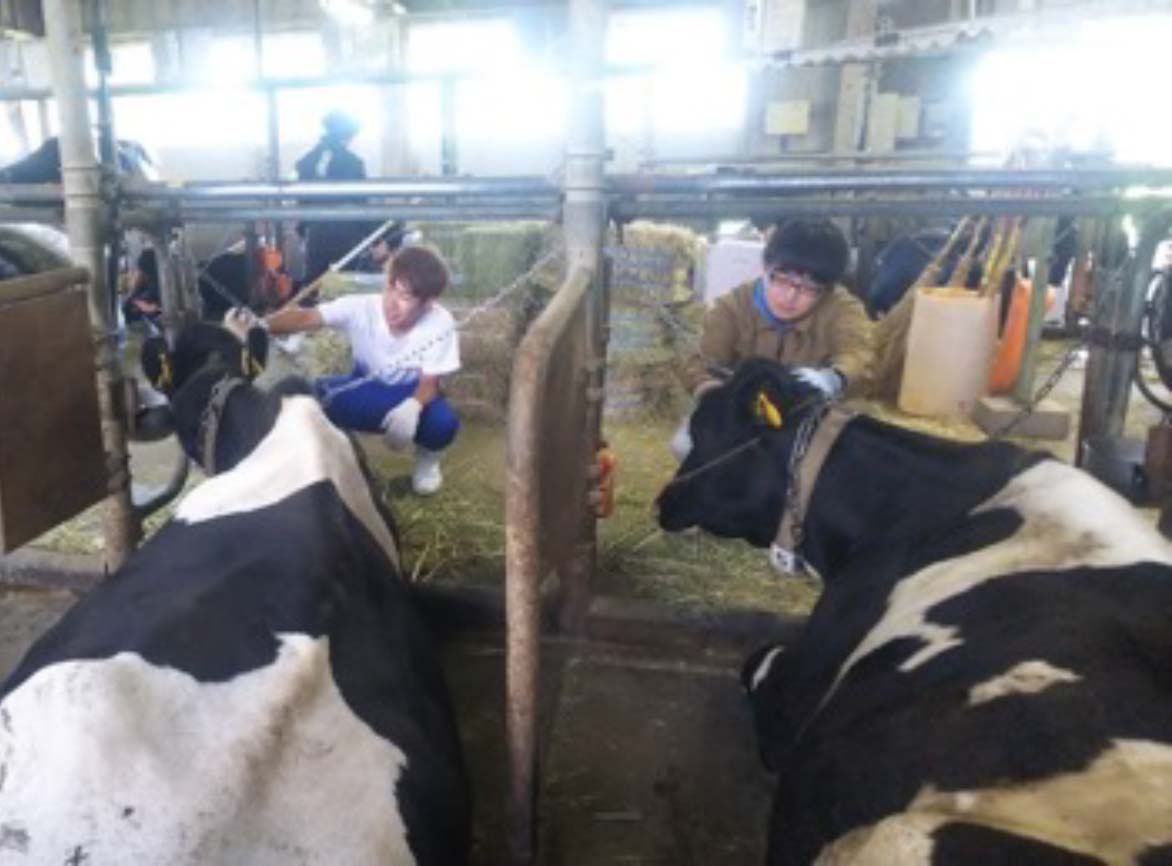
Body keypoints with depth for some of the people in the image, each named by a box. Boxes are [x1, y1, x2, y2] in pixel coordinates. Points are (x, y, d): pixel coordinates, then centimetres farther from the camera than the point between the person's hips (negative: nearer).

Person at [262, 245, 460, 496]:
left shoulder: (440, 325, -28)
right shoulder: (361, 308, -25)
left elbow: (430, 383, -22)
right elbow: (306, 317, -36)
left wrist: (412, 407, -44)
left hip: (414, 392, -1)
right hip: (368, 388, 1)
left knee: (443, 423, -34)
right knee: (319, 394, -30)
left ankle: (427, 456, 4)